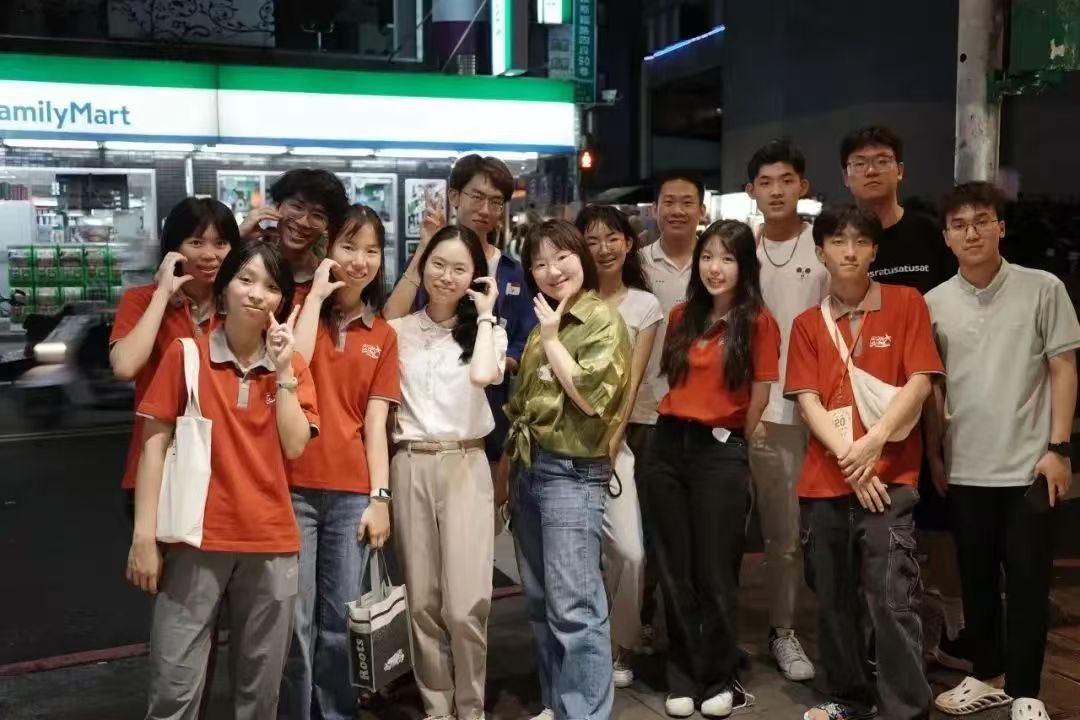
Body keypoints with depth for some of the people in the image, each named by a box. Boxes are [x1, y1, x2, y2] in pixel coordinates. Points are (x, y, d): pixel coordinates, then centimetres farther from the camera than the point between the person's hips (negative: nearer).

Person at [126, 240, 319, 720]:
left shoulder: (292, 366, 8)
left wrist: (283, 370, -9)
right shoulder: (186, 355, 0)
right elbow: (154, 445, -2)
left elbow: (294, 446, -4)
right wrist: (144, 535, -8)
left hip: (271, 540, 3)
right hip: (197, 536, -2)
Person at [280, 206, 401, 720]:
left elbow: (375, 421, 7)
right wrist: (316, 295, -10)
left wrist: (380, 496, 0)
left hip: (351, 493, 3)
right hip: (293, 486, -2)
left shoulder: (382, 335, 10)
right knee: (296, 621, 2)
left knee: (340, 622, 10)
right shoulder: (300, 307, 3)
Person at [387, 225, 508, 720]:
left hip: (465, 466, -1)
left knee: (465, 605, -6)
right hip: (410, 466, 2)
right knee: (422, 601, 6)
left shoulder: (485, 329, 6)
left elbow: (483, 374, -16)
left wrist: (485, 314, -6)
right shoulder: (399, 330, 9)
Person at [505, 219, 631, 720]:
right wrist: (510, 471, 14)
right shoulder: (542, 324, 15)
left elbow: (591, 395, -19)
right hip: (528, 469, 8)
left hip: (572, 473, -8)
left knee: (574, 608, -9)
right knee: (541, 604, 13)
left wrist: (551, 339, -9)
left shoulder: (603, 320, -6)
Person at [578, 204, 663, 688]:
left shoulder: (645, 305, 6)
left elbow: (632, 382, 1)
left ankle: (620, 646, 14)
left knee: (629, 552, -9)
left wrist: (609, 445, -8)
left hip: (610, 438, 0)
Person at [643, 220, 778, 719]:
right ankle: (684, 678, 22)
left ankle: (720, 679, 20)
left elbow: (760, 396, -3)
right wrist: (678, 426, 9)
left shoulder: (757, 322, -5)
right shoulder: (681, 316, 9)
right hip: (668, 445, 5)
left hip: (720, 451, -5)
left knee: (715, 570, 4)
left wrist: (728, 441, 6)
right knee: (674, 568, 10)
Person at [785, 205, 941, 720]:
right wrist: (846, 455, -12)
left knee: (891, 597, -10)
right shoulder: (807, 324, 11)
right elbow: (807, 399, 2)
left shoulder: (905, 303, 4)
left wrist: (872, 443, -15)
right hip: (824, 479, 4)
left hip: (890, 476, -4)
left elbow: (920, 382, -4)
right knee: (834, 597, 12)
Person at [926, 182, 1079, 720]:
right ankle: (988, 676, 28)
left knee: (1027, 581, 3)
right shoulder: (934, 303, 3)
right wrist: (934, 455, 8)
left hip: (1029, 465, -3)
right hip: (965, 468, 3)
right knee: (976, 579, 13)